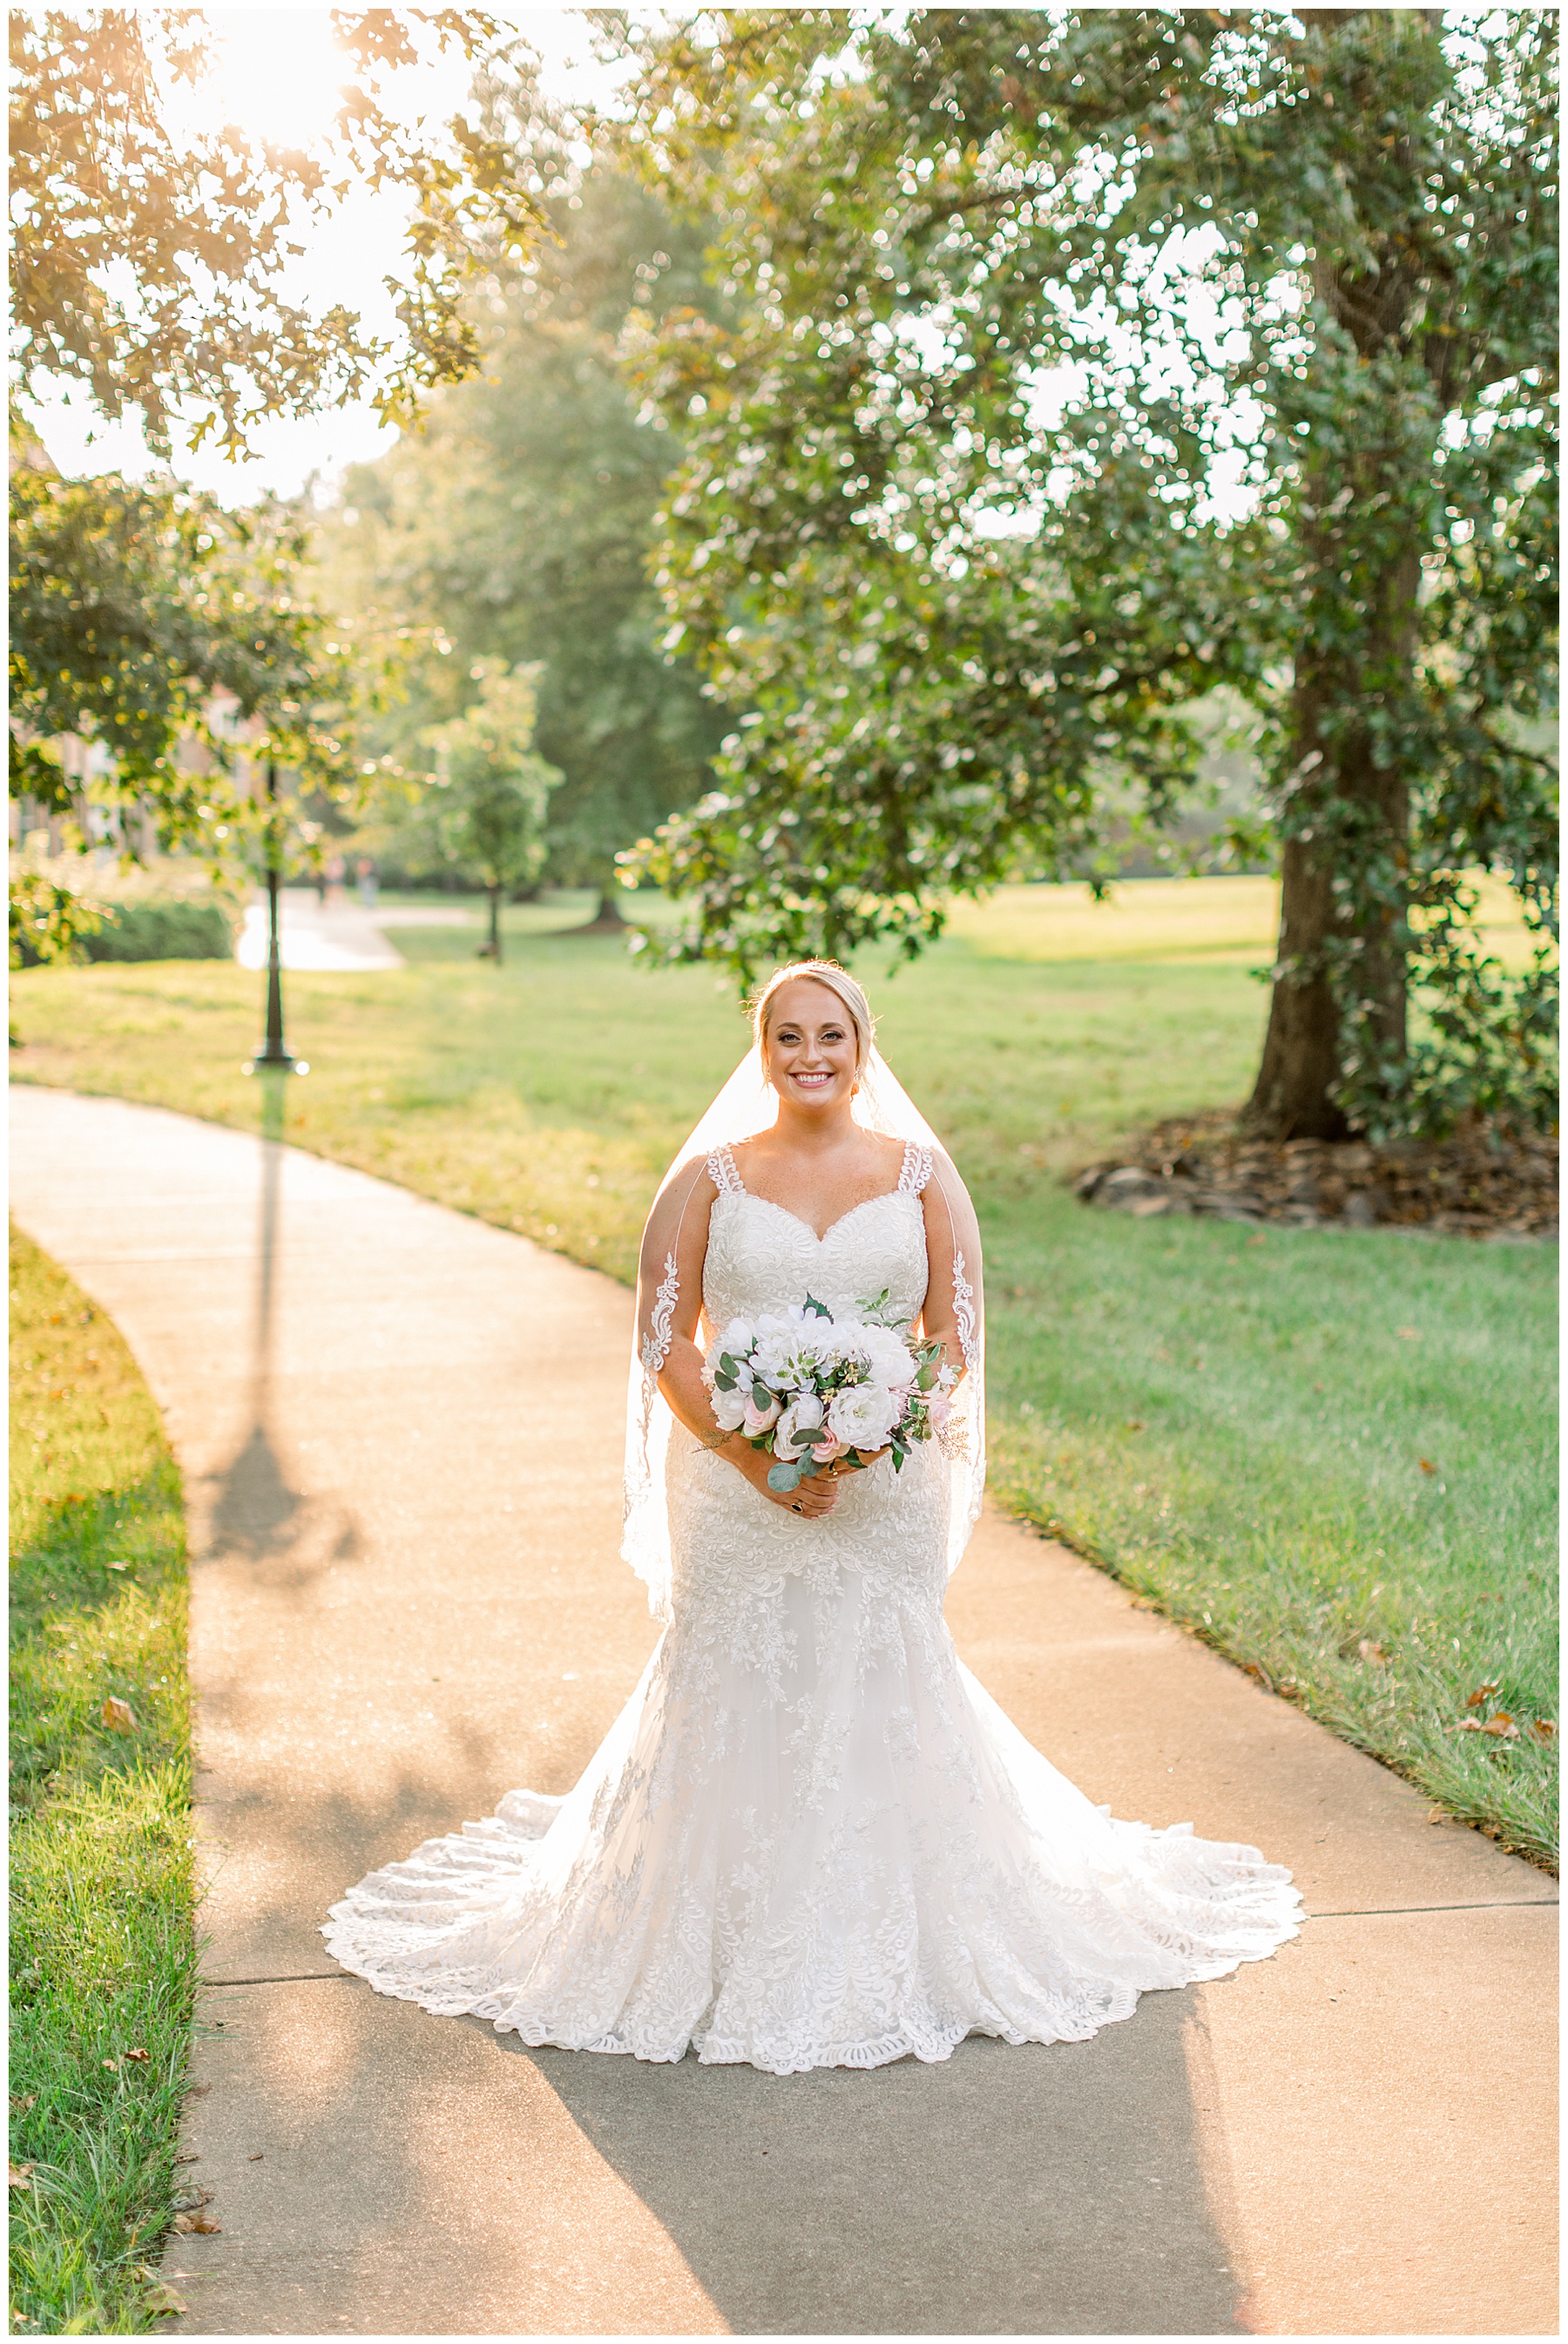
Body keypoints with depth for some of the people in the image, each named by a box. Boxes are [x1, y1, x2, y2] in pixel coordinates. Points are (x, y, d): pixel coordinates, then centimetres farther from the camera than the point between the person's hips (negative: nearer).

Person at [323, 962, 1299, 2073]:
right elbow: (665, 1345, 0)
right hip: (733, 1485, 0)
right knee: (736, 1699, 1)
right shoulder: (709, 1178, 3)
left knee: (881, 1697, 1)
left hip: (885, 1488, 0)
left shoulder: (921, 1172, 5)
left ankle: (888, 1958, 18)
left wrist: (857, 1452, -13)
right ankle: (735, 1955, 15)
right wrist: (757, 1458, -13)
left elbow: (958, 1341, 2)